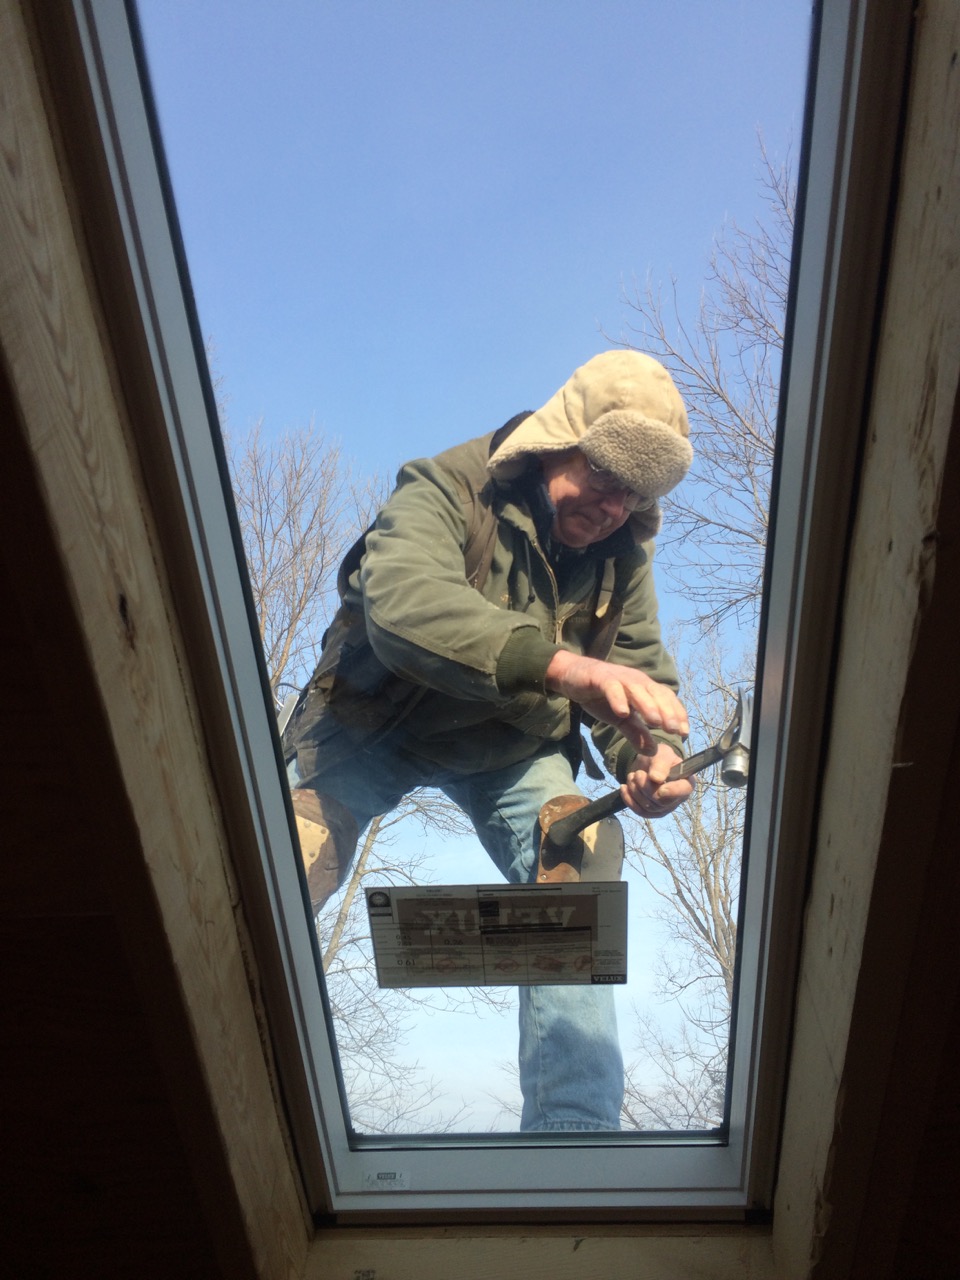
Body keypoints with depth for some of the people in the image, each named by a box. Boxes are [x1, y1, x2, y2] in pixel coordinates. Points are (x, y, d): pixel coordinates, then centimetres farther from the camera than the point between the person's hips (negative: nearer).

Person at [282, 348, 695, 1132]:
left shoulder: (623, 548, -6)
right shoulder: (446, 489, -25)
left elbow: (641, 665, -4)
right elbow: (403, 605, -44)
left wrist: (652, 756, -29)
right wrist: (561, 664, -59)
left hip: (515, 747, 4)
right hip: (376, 726, -3)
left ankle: (574, 1140, -4)